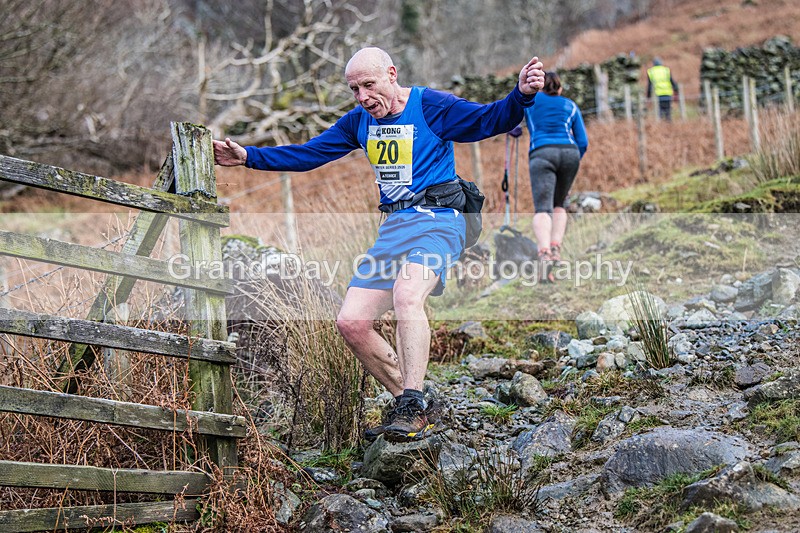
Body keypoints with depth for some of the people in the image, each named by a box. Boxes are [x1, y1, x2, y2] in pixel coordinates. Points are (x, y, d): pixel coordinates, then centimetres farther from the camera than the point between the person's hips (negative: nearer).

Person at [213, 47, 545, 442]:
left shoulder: (430, 106, -3)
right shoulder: (359, 121, 16)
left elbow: (490, 121, -11)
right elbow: (308, 154, 20)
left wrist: (521, 95, -31)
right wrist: (248, 157, 13)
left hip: (436, 220, -7)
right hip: (393, 227, 7)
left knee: (406, 295, -35)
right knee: (351, 322, -4)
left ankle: (411, 410, -33)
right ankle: (411, 411, 7)